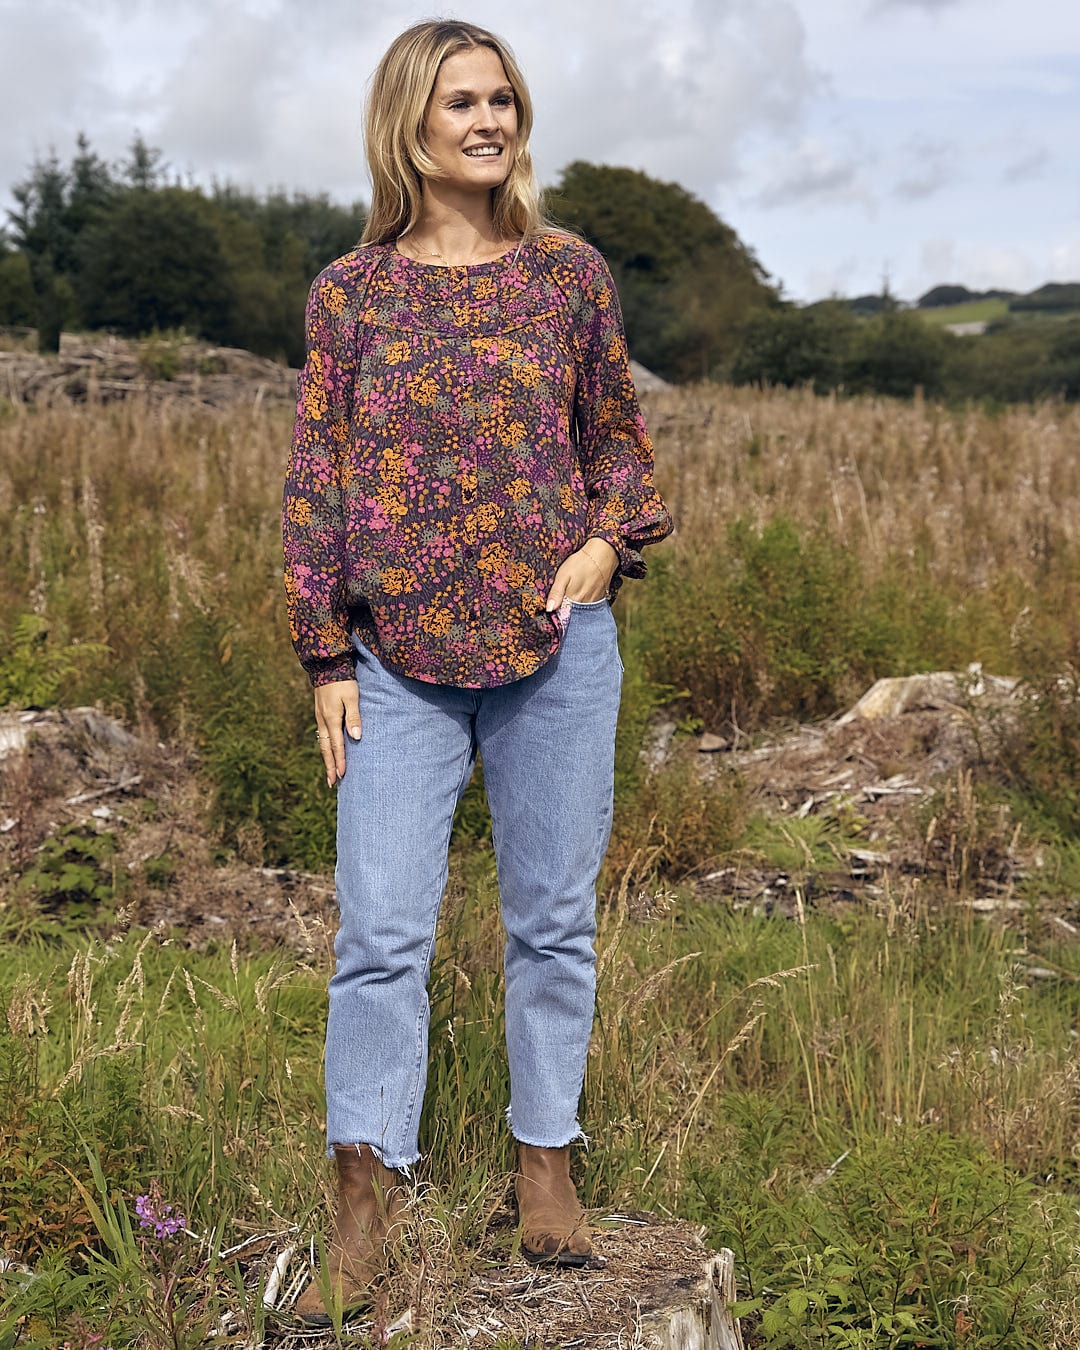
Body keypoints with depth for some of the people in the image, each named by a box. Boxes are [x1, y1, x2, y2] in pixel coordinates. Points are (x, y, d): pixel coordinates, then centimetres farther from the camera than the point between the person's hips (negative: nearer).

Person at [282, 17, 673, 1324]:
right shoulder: (349, 289, 4)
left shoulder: (569, 272, 6)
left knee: (553, 916, 9)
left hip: (556, 645, 1)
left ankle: (545, 1162, 25)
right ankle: (367, 1199, 10)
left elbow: (618, 431, 14)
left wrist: (609, 540, -5)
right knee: (379, 926, -2)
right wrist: (326, 655, 0)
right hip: (400, 659, 0)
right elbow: (315, 475, 4)